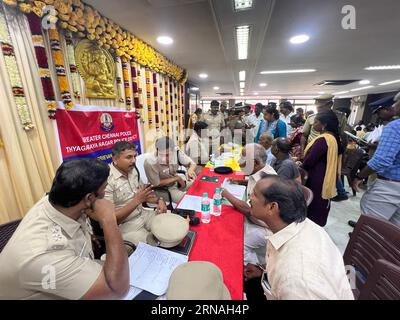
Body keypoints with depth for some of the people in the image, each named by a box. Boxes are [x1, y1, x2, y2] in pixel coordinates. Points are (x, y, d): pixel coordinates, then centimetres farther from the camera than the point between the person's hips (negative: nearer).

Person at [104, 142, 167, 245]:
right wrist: (137, 200, -28)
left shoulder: (132, 170, 1)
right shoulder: (107, 180, -22)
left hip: (143, 214, 7)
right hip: (124, 225, -7)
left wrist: (158, 200, -5)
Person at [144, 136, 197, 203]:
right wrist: (177, 178, -21)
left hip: (176, 180, 5)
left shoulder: (176, 152, -23)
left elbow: (192, 164, -15)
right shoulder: (150, 162, -31)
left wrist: (190, 170, -39)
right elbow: (156, 184, -21)